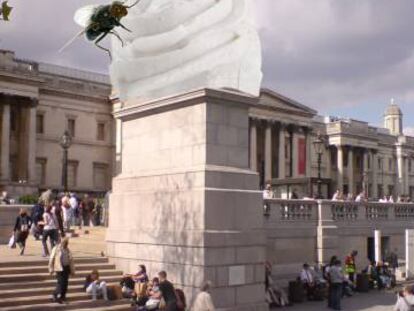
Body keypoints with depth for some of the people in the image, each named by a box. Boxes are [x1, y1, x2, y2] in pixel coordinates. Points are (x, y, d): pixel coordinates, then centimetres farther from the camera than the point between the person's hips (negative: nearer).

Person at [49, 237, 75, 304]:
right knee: (60, 282, -11)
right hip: (59, 268, -5)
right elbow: (51, 259, -2)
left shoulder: (67, 250, 10)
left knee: (65, 283, 6)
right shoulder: (56, 249, -4)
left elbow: (71, 260, 13)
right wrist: (51, 269, -4)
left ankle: (62, 296, 18)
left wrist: (72, 270, 12)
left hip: (66, 268, 5)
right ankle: (56, 296, 0)